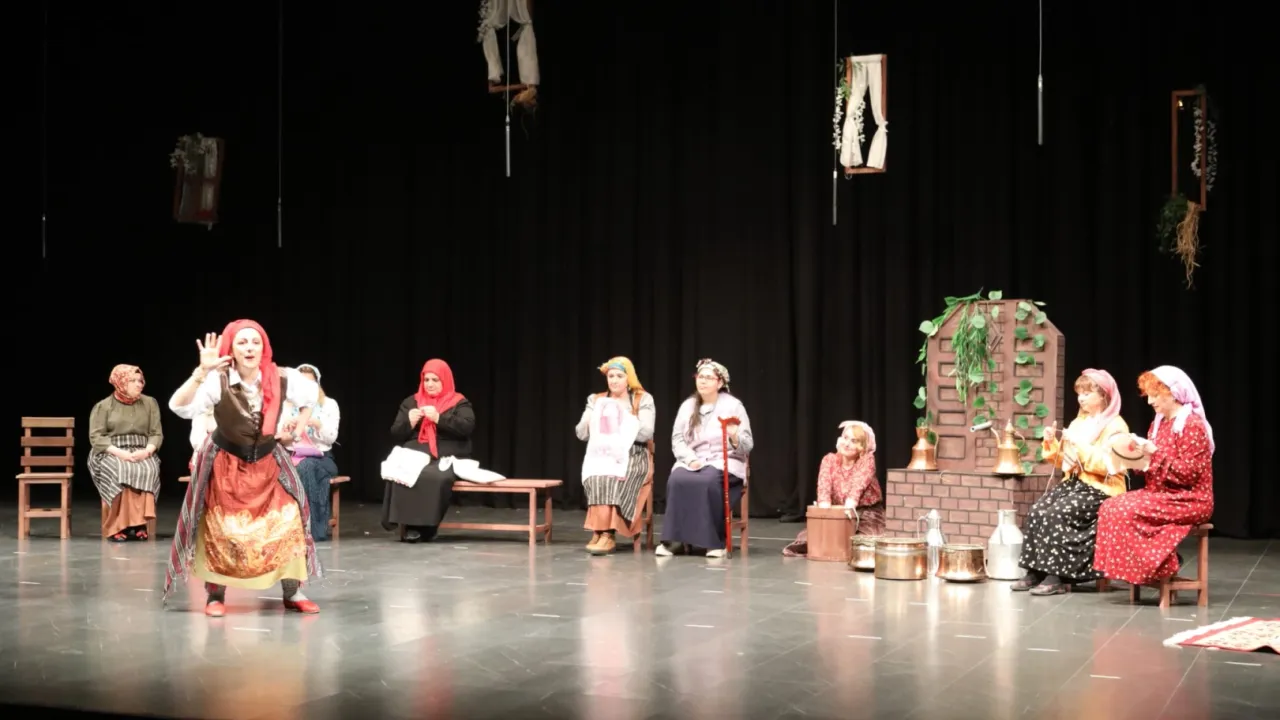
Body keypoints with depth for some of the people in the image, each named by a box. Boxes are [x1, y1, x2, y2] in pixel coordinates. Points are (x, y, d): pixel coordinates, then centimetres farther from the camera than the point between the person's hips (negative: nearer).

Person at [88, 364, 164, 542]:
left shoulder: (150, 403, 12)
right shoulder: (104, 406, 4)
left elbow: (157, 434, 8)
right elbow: (96, 437, -3)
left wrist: (146, 451, -13)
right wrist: (119, 452, -18)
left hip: (141, 454, 2)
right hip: (110, 454, -2)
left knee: (148, 470, -34)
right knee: (121, 471, -37)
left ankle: (138, 523, -33)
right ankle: (120, 526, -34)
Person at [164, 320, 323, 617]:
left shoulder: (281, 380, -15)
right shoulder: (218, 381, -23)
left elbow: (312, 394, 7)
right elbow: (179, 406, -38)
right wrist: (201, 372, -50)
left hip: (267, 464, 2)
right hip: (225, 465, -2)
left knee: (288, 524, -5)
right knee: (220, 530, -4)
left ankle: (293, 593, 7)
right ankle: (216, 596, 11)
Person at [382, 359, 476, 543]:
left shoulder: (459, 403, 11)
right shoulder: (410, 402, 20)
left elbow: (467, 427, -8)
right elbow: (395, 435, 16)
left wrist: (439, 418, -17)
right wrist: (409, 422, -4)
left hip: (447, 458, -2)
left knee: (435, 477, -37)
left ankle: (426, 526, -28)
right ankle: (409, 525, -27)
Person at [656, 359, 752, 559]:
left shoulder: (733, 405, -1)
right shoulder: (687, 406, 10)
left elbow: (747, 445, -5)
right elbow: (677, 439, 5)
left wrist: (735, 437, -29)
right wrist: (690, 459, -14)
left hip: (724, 462, -3)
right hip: (692, 461, 3)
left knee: (709, 481, -36)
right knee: (677, 480, -30)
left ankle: (716, 541, -26)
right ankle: (677, 539, -27)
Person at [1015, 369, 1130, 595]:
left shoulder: (1116, 426, -6)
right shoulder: (1079, 422, 18)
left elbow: (1107, 465, -20)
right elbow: (1063, 461, 21)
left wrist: (1080, 446, -24)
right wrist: (1051, 443, 2)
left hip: (1101, 490, -8)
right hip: (1074, 482, 8)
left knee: (1056, 514, -28)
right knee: (1036, 511, -16)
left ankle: (1058, 576, -25)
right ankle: (1035, 571, -13)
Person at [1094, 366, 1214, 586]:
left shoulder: (1193, 426, -12)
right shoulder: (1158, 424, 15)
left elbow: (1188, 474, -19)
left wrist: (1155, 454, -23)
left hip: (1189, 500, -9)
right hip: (1161, 494, 9)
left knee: (1127, 510, -27)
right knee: (1110, 507, -13)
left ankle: (1161, 565, -13)